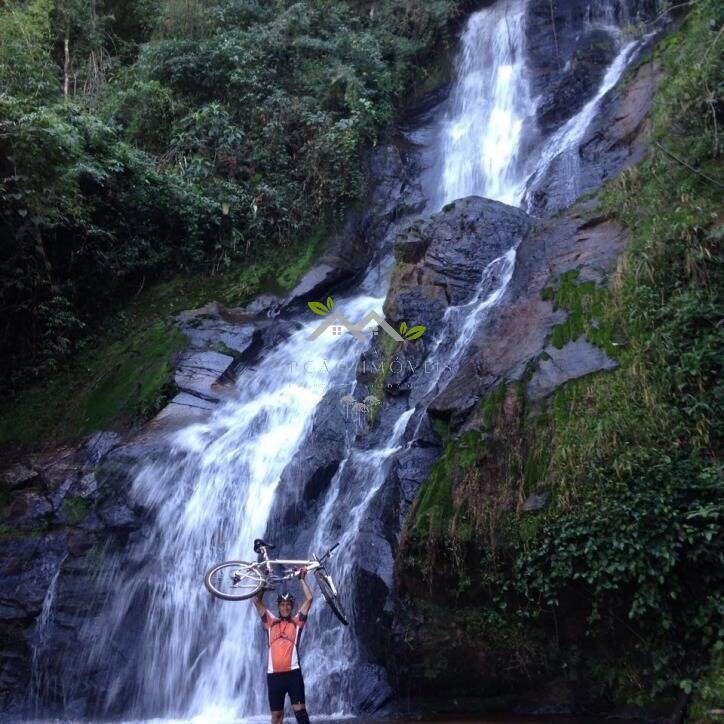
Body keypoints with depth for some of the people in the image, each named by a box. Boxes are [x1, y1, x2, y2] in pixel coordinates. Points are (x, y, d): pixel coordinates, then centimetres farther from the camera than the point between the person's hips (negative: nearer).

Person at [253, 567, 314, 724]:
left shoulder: (297, 622, 9)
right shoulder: (271, 622, 14)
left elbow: (309, 598, 3)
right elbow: (257, 600, 10)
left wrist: (302, 579, 8)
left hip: (293, 673, -2)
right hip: (274, 674, 2)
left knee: (299, 709, -6)